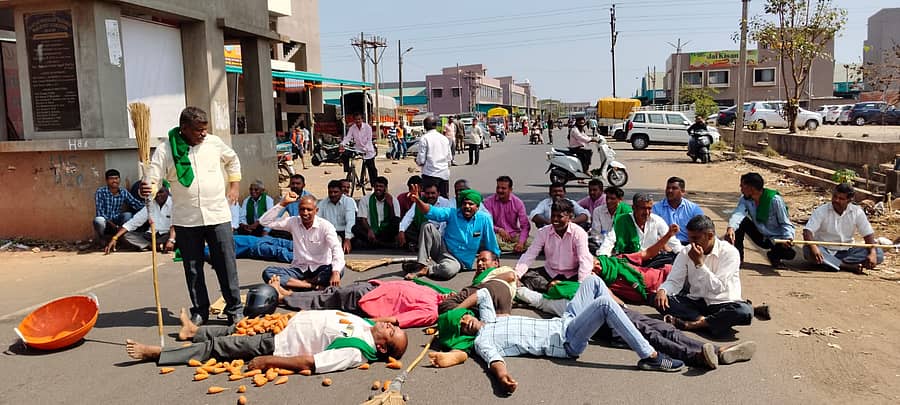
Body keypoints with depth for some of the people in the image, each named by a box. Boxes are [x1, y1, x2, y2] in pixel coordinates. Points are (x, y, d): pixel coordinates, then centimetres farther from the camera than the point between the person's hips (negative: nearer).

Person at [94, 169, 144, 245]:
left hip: (116, 221, 3)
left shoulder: (124, 192, -2)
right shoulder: (100, 192, -14)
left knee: (128, 215, -26)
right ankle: (99, 239, -3)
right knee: (99, 220, -36)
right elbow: (100, 212, -21)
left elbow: (137, 204, -12)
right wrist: (115, 226, -29)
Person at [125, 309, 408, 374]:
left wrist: (267, 361, -27)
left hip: (276, 344, -7)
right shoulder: (365, 325, -5)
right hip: (287, 324, 7)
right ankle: (194, 331, 47)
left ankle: (155, 353, 14)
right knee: (239, 329, 22)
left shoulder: (356, 352, -30)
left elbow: (308, 362, -31)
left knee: (219, 346, -1)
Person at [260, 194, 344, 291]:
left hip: (321, 269, -3)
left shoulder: (325, 226, -10)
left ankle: (298, 284, -29)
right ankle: (313, 286, -31)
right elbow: (265, 221, -4)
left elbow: (337, 249, -24)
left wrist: (335, 272, -42)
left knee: (339, 269, -36)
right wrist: (283, 203, -10)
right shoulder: (293, 222, 1)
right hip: (299, 269, 3)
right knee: (267, 272, -23)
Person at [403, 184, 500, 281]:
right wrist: (418, 201, -36)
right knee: (428, 227, -20)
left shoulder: (484, 219, -9)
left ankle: (425, 270, -11)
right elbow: (431, 211, -18)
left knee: (449, 269, -40)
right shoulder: (452, 213, -5)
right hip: (443, 249, 3)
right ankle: (420, 264, -17)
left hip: (458, 261, -3)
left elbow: (491, 244, -2)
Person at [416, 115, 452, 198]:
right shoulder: (444, 138, 9)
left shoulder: (424, 138, -6)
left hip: (430, 174, -5)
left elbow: (421, 160, -9)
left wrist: (417, 160, 12)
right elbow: (450, 157, 11)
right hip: (445, 174, 5)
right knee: (445, 198, 10)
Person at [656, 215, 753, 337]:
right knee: (661, 300, -21)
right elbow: (674, 281, -2)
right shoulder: (686, 252, 0)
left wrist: (699, 263, -24)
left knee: (745, 311, -36)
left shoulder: (729, 252, -12)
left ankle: (692, 324, -30)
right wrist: (662, 290, -24)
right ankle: (703, 320, -27)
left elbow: (718, 288, -19)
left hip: (722, 304, -3)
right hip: (695, 302, 3)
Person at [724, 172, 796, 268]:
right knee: (741, 222, -21)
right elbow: (737, 214, -30)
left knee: (790, 253, -34)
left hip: (777, 239, -4)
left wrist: (788, 238, -37)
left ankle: (774, 256, 4)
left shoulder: (775, 200, -22)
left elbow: (786, 224, -16)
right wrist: (730, 228, -51)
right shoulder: (745, 199, -11)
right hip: (761, 237, 4)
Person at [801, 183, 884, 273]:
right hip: (824, 250, -3)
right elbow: (807, 231, -20)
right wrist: (813, 247, -40)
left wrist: (873, 253, -21)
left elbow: (868, 234, -2)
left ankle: (833, 263, -26)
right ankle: (849, 266, -34)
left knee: (878, 253, -18)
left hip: (846, 251, 3)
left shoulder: (857, 212, 0)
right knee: (808, 250, -35)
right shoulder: (821, 211, -9)